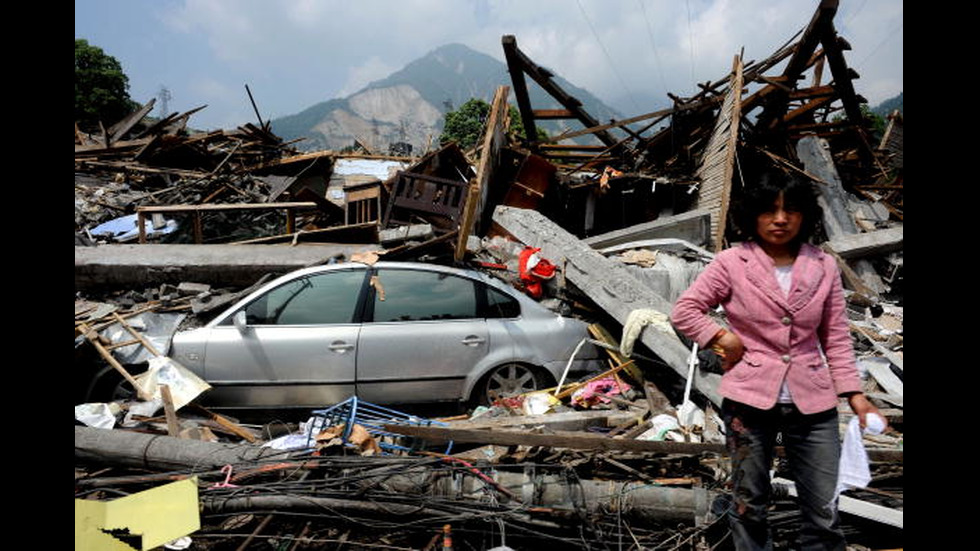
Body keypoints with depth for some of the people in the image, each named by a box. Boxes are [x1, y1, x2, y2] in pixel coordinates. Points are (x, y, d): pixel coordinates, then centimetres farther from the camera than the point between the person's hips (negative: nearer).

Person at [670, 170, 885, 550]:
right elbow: (684, 310, -2)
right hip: (749, 400, -2)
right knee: (749, 505, 12)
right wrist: (724, 338, -11)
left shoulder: (823, 267, 3)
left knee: (825, 513, 8)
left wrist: (854, 393, 1)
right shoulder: (732, 263, -5)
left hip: (813, 404, 2)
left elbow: (836, 338, 7)